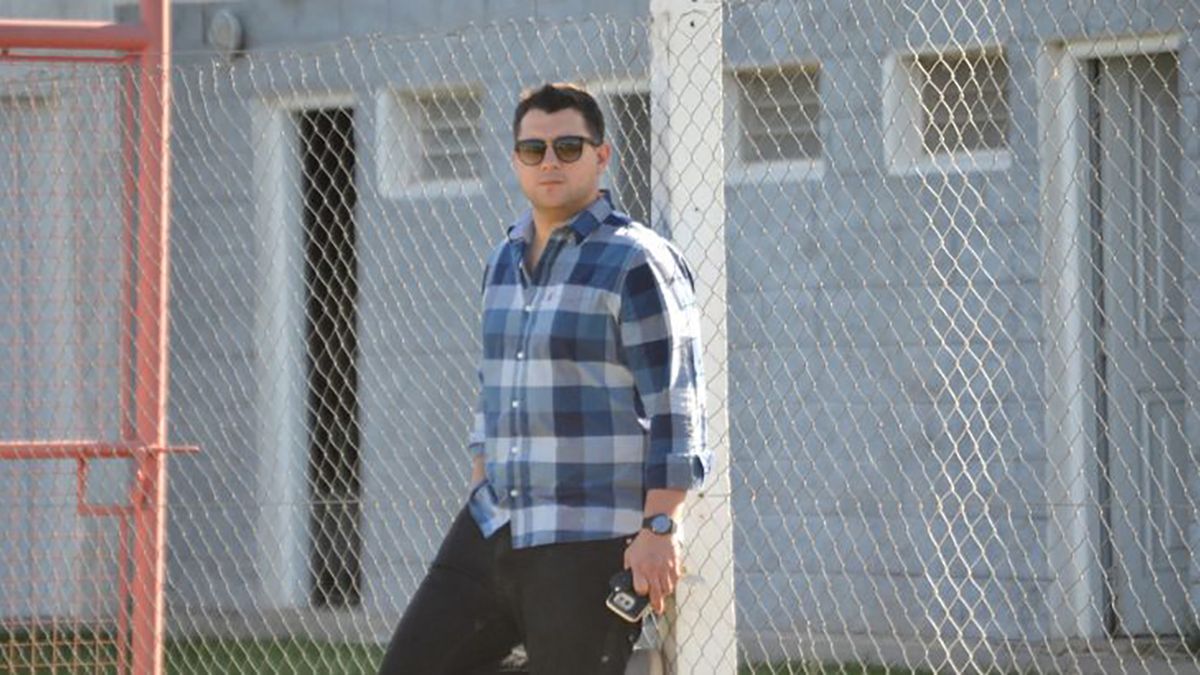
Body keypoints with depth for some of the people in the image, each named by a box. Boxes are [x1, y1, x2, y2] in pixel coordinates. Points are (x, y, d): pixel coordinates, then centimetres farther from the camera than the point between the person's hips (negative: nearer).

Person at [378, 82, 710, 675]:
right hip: (495, 531, 8)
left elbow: (675, 408, -12)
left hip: (590, 546, -8)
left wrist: (659, 528, -18)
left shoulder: (636, 264, -8)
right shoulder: (505, 260, 16)